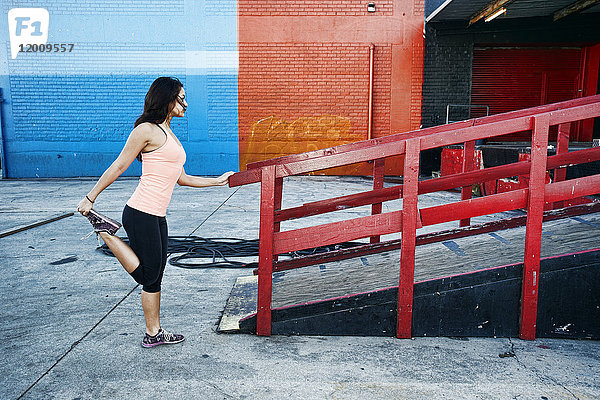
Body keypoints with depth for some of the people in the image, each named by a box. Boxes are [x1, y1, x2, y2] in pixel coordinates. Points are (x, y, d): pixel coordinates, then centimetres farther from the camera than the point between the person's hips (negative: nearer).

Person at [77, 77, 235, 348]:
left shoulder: (169, 135, 18)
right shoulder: (147, 129, -9)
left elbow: (181, 178, 21)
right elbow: (118, 167, -7)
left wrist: (217, 181, 23)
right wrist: (90, 198, -4)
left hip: (158, 218, 9)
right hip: (141, 215, -9)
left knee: (155, 277, 13)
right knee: (147, 275, 2)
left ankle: (154, 333, 24)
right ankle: (105, 230, 11)